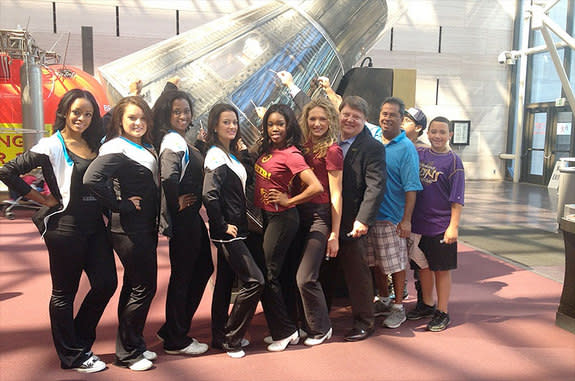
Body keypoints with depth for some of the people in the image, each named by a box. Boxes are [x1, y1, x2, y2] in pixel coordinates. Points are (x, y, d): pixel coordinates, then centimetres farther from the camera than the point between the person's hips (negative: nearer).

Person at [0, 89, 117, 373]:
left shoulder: (95, 145, 10)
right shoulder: (51, 147, -9)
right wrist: (42, 200, -8)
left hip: (94, 225, 7)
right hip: (65, 225, -7)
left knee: (106, 283, 8)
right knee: (64, 292, 7)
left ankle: (80, 343, 28)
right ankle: (71, 356, 23)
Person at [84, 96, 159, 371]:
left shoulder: (147, 148, 13)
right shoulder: (117, 149, -15)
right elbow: (92, 179, -29)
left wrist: (156, 222, 7)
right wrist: (121, 205, -21)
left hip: (145, 227, 9)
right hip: (129, 229, -9)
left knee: (134, 285, 16)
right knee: (143, 287, -3)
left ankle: (133, 344, 30)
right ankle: (127, 352, 13)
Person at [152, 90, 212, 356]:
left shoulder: (180, 141, 13)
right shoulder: (173, 142, -17)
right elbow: (168, 176, -32)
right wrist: (176, 203, -19)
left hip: (192, 217, 10)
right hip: (183, 219, -10)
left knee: (203, 269, 19)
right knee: (182, 276, 2)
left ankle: (174, 331, 30)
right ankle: (176, 341, 20)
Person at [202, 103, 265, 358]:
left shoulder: (230, 154, 14)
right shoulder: (216, 155, -15)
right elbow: (209, 195, -26)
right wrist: (222, 226, -19)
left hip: (234, 229, 9)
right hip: (227, 232, -9)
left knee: (225, 283, 15)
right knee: (254, 281, -9)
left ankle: (222, 336, 26)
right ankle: (230, 339, 4)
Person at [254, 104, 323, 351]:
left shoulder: (290, 154, -17)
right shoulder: (268, 149, 7)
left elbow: (316, 187, -25)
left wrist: (288, 201, -16)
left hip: (282, 218, -9)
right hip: (266, 216, 9)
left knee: (267, 276, -3)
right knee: (270, 274, 14)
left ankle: (285, 332, 13)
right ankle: (284, 330, 27)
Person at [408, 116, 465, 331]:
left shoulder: (453, 161, -7)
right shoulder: (419, 154, 5)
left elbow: (457, 199, -8)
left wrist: (453, 226, -13)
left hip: (441, 227, -4)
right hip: (419, 223, 4)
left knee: (442, 269, 5)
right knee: (423, 266, 16)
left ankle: (442, 313, 17)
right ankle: (426, 304, 33)